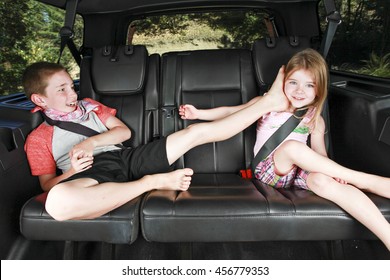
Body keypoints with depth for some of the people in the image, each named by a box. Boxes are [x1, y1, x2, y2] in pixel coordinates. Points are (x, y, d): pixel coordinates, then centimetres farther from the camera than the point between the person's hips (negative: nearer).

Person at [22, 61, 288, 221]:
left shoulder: (90, 106, 25)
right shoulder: (38, 138, 13)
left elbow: (125, 131, 14)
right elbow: (47, 184, 7)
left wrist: (90, 142, -3)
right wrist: (71, 171, -14)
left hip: (126, 157, 4)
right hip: (94, 172, -4)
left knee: (197, 131, -5)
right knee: (57, 202, -42)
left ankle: (268, 102, 4)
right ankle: (154, 182, -29)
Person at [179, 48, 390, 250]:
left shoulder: (315, 119, 12)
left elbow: (320, 153, 10)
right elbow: (232, 112, 14)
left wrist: (333, 170, -12)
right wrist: (198, 113, 6)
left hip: (301, 171, 2)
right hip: (269, 171, -1)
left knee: (323, 181, -36)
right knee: (292, 146, -35)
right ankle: (360, 179, -24)